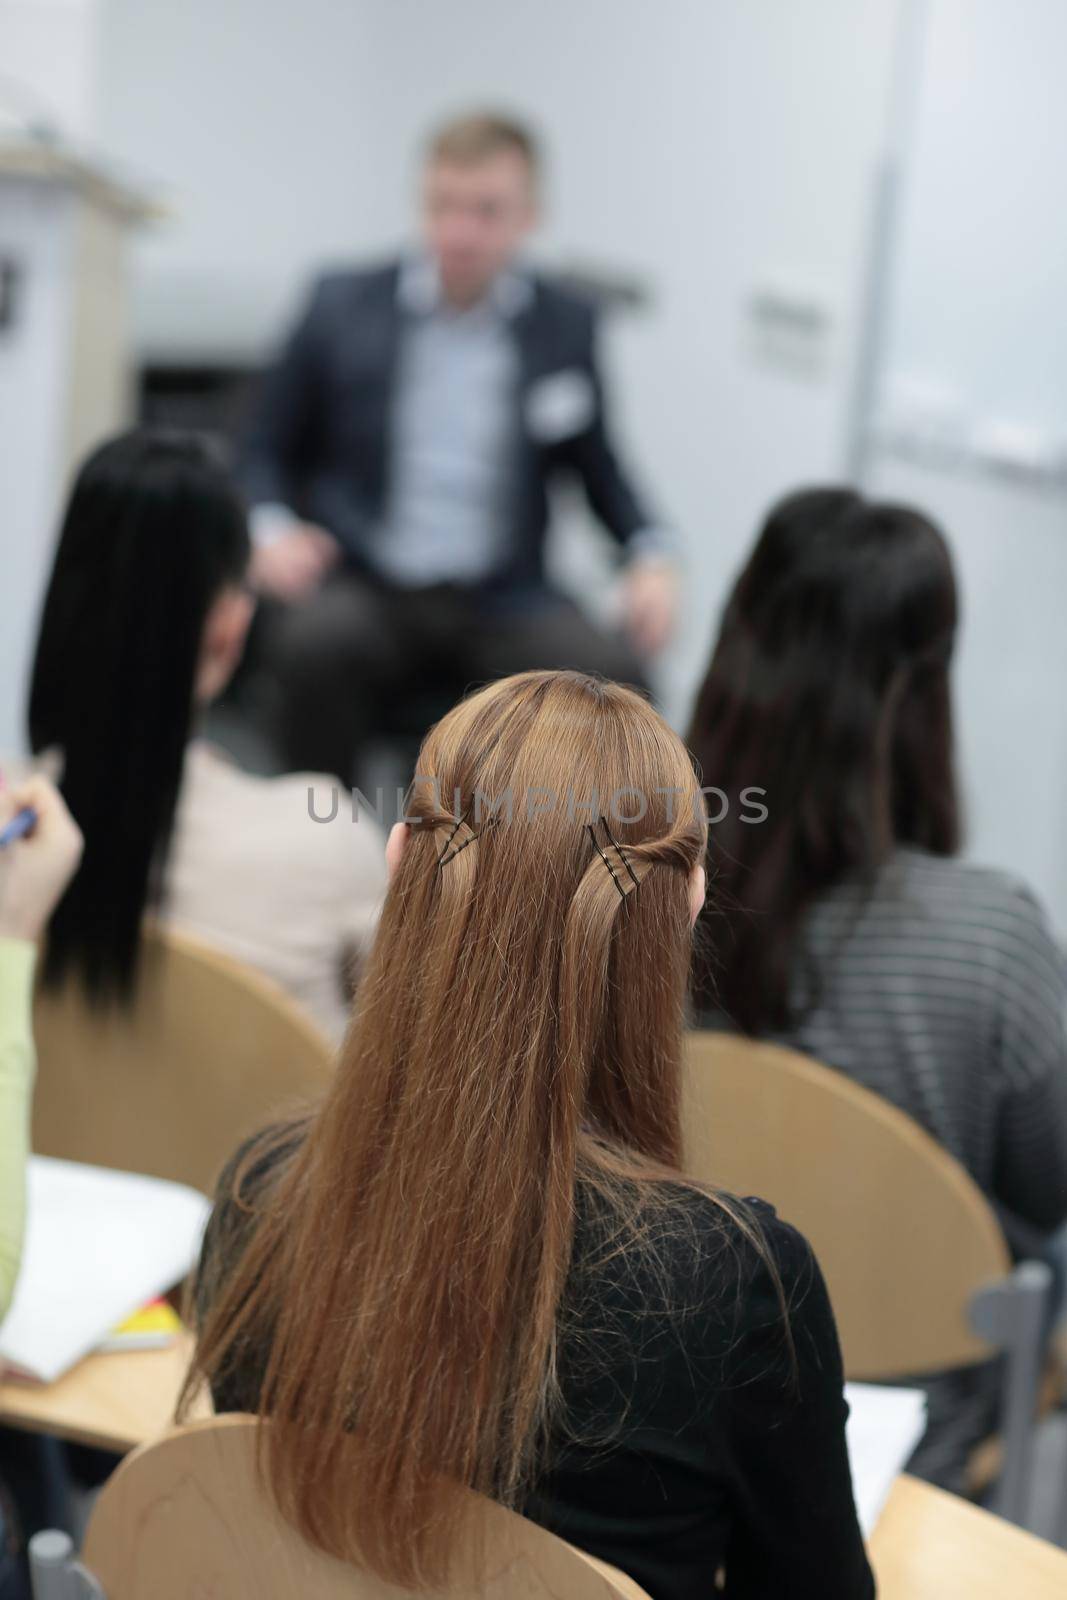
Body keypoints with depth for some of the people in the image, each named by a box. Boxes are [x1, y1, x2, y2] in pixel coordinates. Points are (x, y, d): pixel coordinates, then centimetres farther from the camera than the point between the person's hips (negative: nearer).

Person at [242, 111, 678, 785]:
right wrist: (271, 530, -10)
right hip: (365, 594, 0)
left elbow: (598, 468, 16)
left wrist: (650, 554, -3)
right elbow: (266, 453, 11)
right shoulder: (343, 305, 4)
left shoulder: (566, 324, 5)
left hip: (502, 605, 1)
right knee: (316, 643, -34)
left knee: (615, 675, -27)